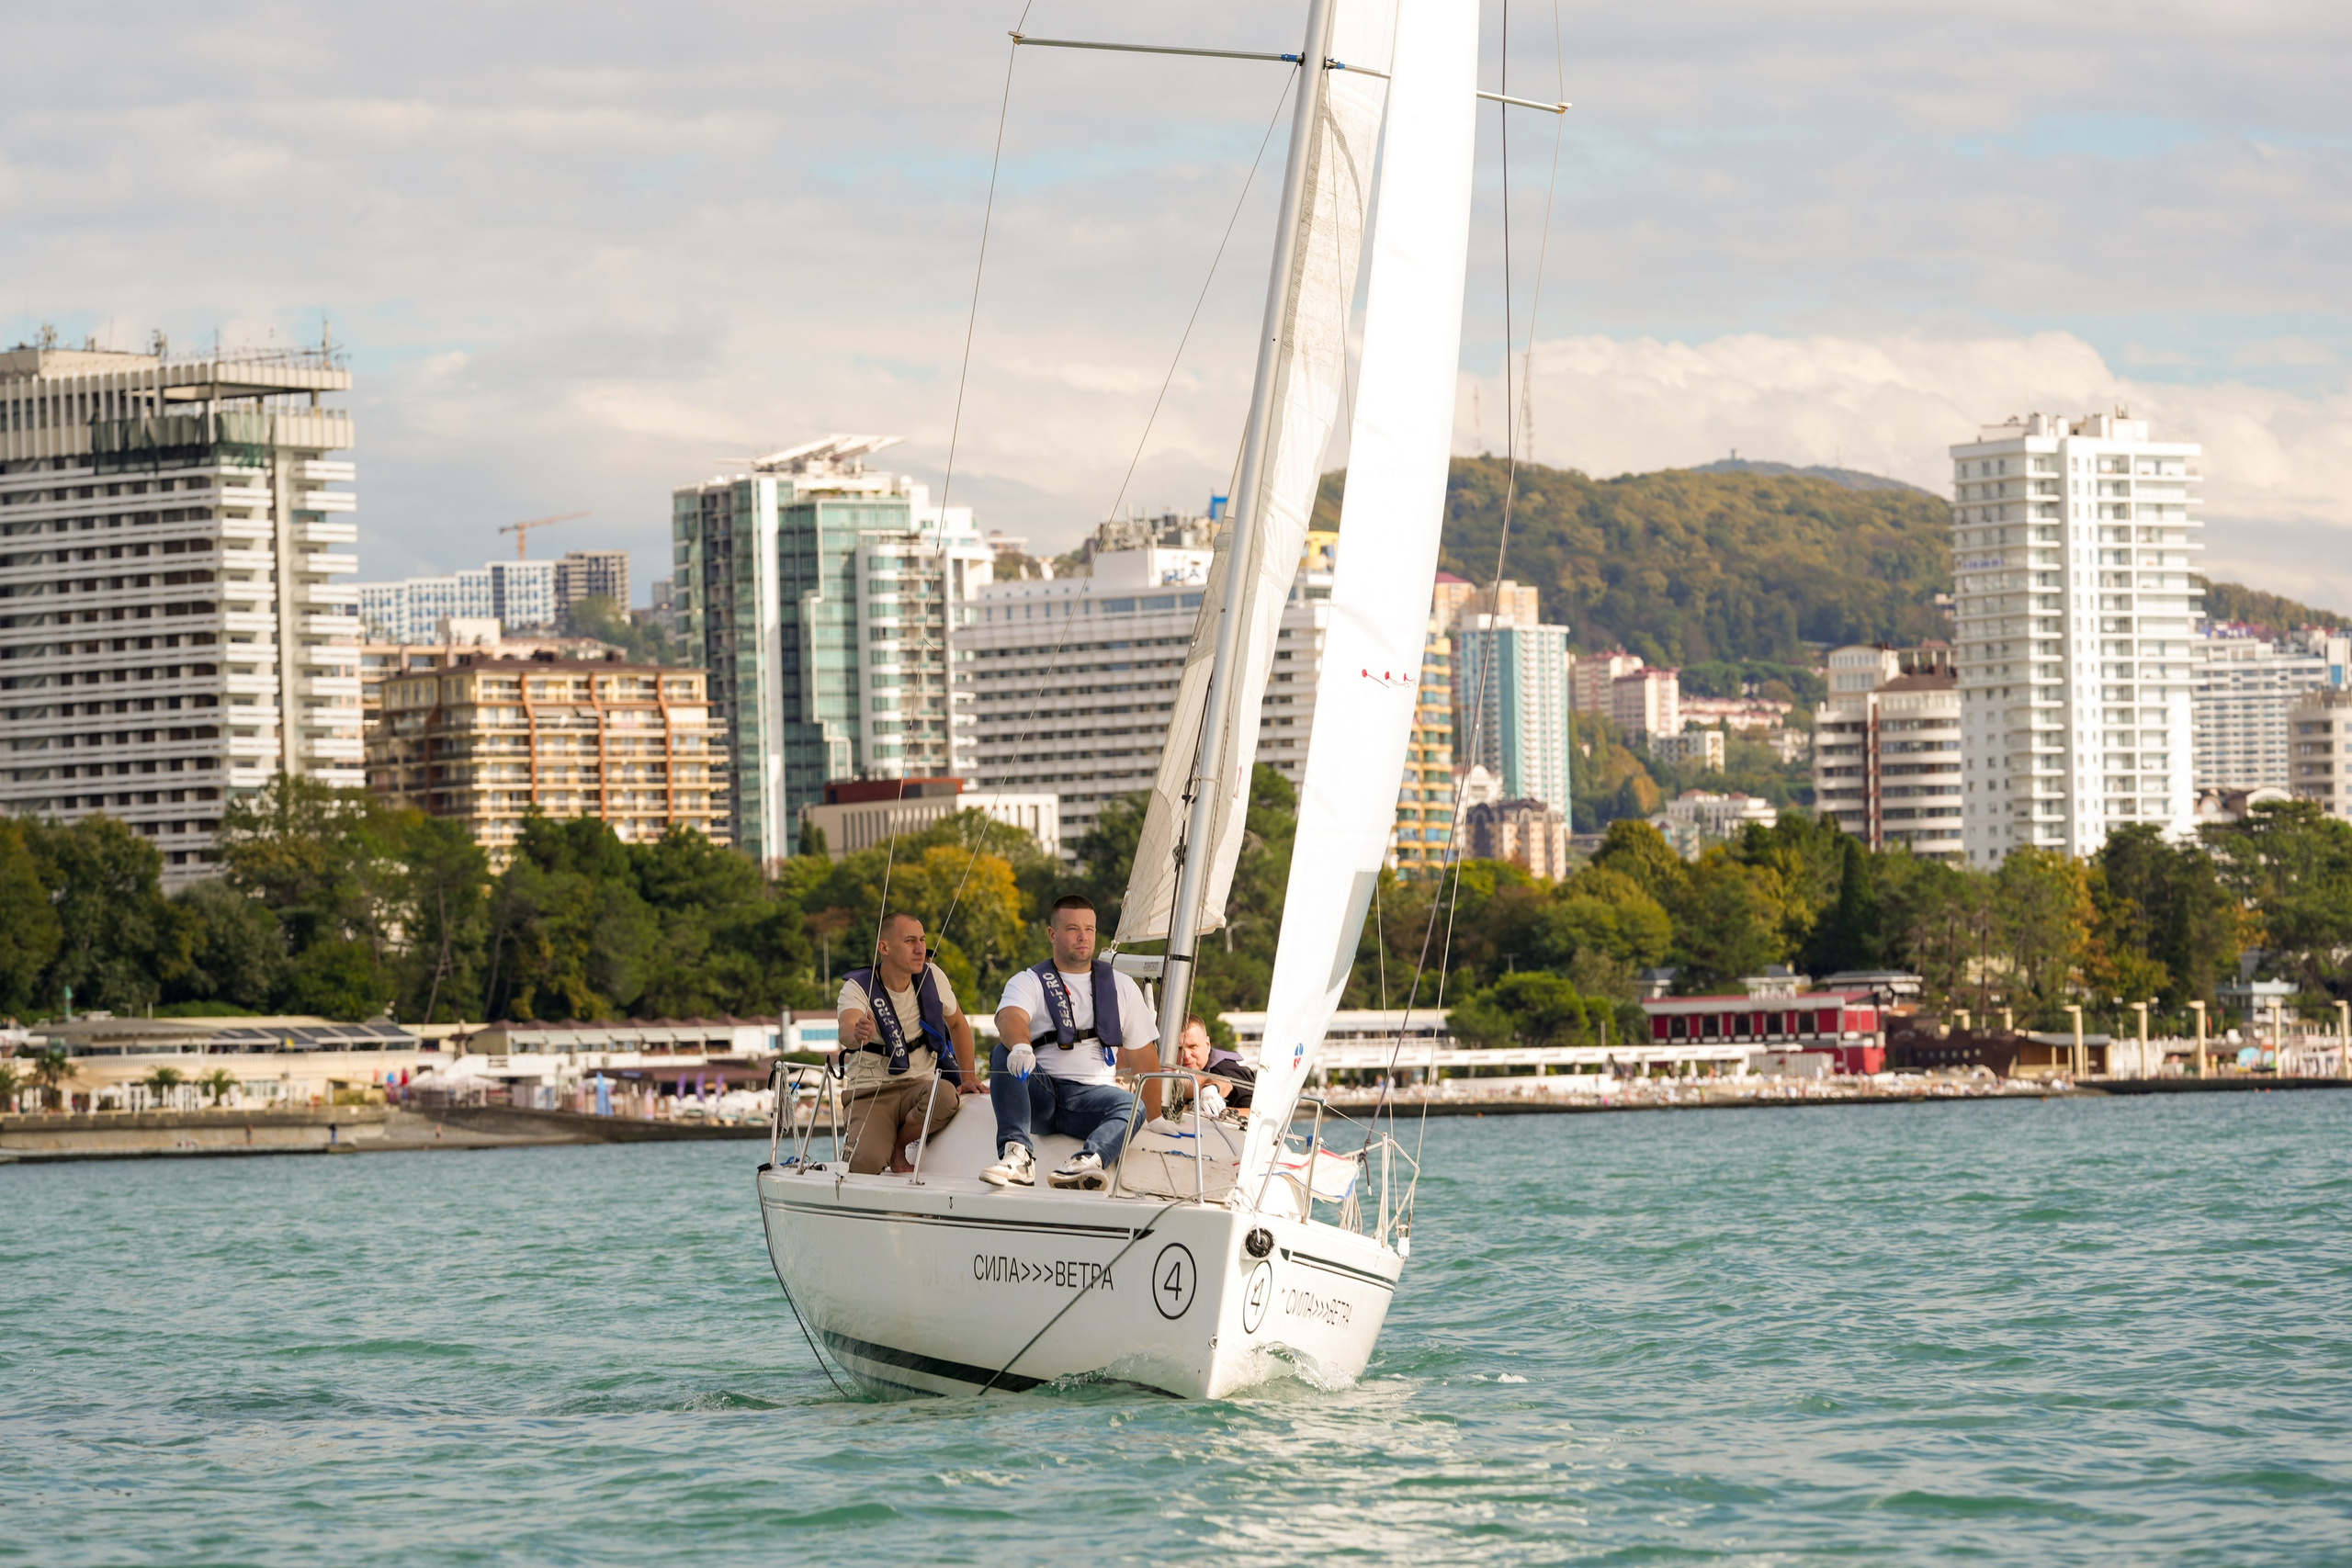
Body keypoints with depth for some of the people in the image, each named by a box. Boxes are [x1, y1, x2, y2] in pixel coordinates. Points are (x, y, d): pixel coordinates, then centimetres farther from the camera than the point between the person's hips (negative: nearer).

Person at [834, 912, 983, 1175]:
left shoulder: (931, 978, -1)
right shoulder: (858, 988, -13)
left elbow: (957, 1024, 17)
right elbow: (846, 1030, -35)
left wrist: (968, 1077, 8)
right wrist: (857, 1034, -60)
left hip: (918, 1085, 4)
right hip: (869, 1093, -4)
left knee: (946, 1096, -34)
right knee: (867, 1163, -32)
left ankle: (900, 1144, -5)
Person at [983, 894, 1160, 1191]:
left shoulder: (1121, 987, 18)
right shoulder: (1029, 982, 9)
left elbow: (1143, 1055, 19)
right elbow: (1010, 1017, -15)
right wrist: (1021, 1046, -40)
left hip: (1093, 1094, 1)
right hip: (1039, 1094, -1)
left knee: (1133, 1107, -31)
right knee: (1004, 1053, -30)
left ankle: (1088, 1161, -59)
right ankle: (1018, 1155, -46)